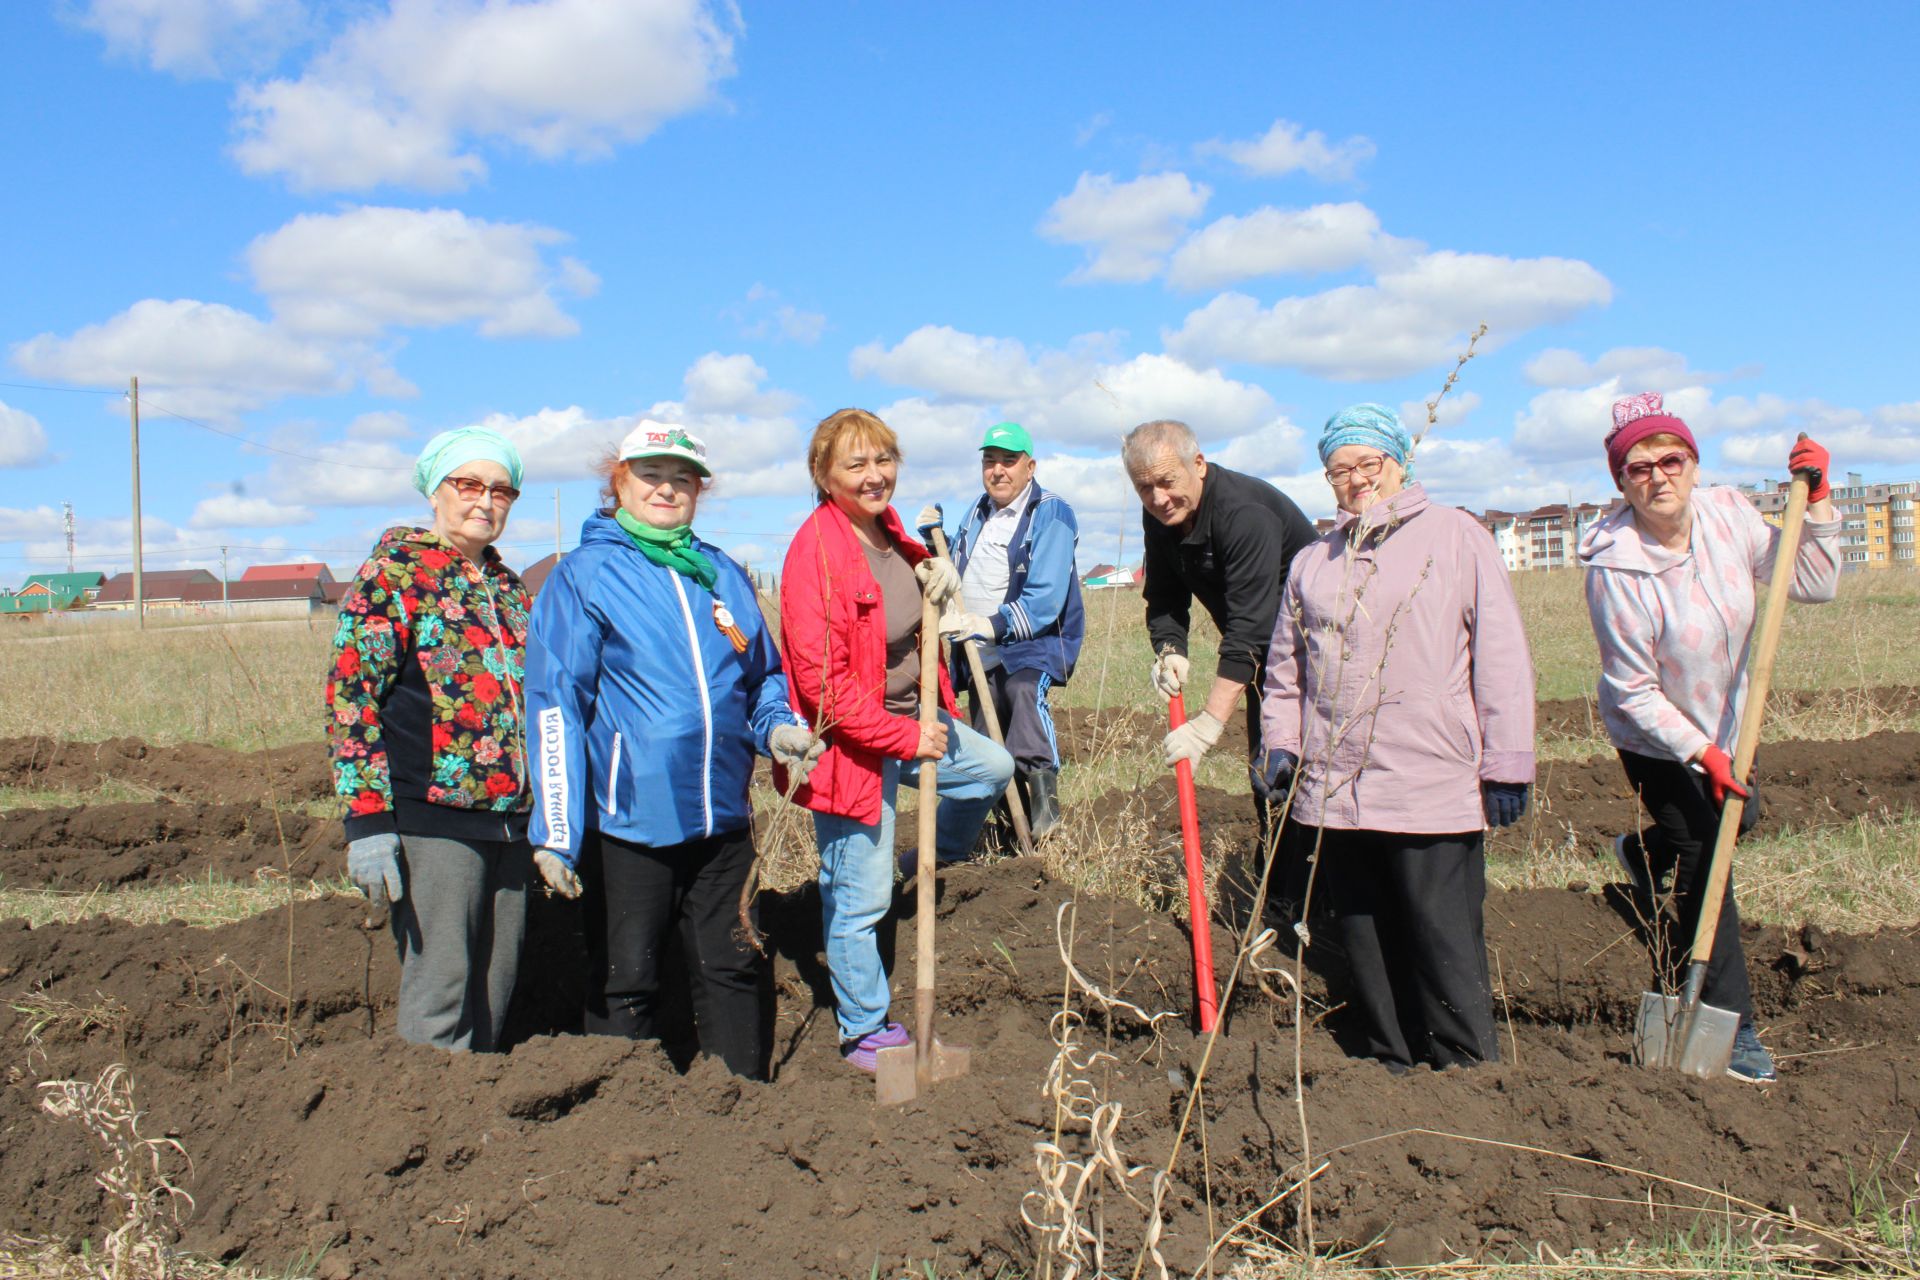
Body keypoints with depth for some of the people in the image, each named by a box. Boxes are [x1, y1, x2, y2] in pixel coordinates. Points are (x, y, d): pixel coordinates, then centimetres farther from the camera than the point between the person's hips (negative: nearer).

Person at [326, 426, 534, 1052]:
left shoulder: (507, 585, 17)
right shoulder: (394, 570, -3)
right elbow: (350, 691, -10)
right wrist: (367, 818, -17)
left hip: (510, 820, 7)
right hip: (433, 819, -6)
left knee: (494, 997, 10)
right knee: (439, 994, -7)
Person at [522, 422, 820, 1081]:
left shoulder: (723, 573, 12)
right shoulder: (583, 576, -3)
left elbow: (762, 675, 22)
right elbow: (555, 705, -8)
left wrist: (778, 727, -1)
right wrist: (557, 830, -14)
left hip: (723, 817, 5)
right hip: (627, 821, -4)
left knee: (733, 970, 13)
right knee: (625, 983, 6)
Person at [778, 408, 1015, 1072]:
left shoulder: (886, 526, 3)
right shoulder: (817, 550, -24)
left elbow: (911, 611, 25)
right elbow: (822, 680, -26)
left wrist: (937, 577, 1)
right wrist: (905, 737, -22)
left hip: (911, 722, 9)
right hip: (855, 743, -9)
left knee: (992, 767, 25)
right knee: (860, 897, 1)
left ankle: (933, 865, 48)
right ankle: (864, 1034, 18)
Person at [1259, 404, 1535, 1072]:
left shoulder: (1455, 536, 3)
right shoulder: (1312, 562, 17)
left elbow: (1502, 657, -1)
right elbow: (1285, 664, 24)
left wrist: (1507, 765, -5)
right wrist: (1280, 743, 11)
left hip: (1432, 791, -5)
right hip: (1334, 793, 5)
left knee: (1446, 951, -3)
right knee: (1365, 949, 12)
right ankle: (1389, 1070, 24)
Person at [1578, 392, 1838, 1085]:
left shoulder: (1726, 514, -14)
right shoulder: (1615, 568, -29)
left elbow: (1812, 582, -6)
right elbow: (1633, 692, -22)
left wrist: (1816, 501, -16)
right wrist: (1703, 755, -25)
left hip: (1723, 727, 6)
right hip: (1656, 742, -6)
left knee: (1738, 819, 27)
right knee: (1707, 875, 0)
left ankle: (1646, 853, 54)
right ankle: (1731, 1027, 13)